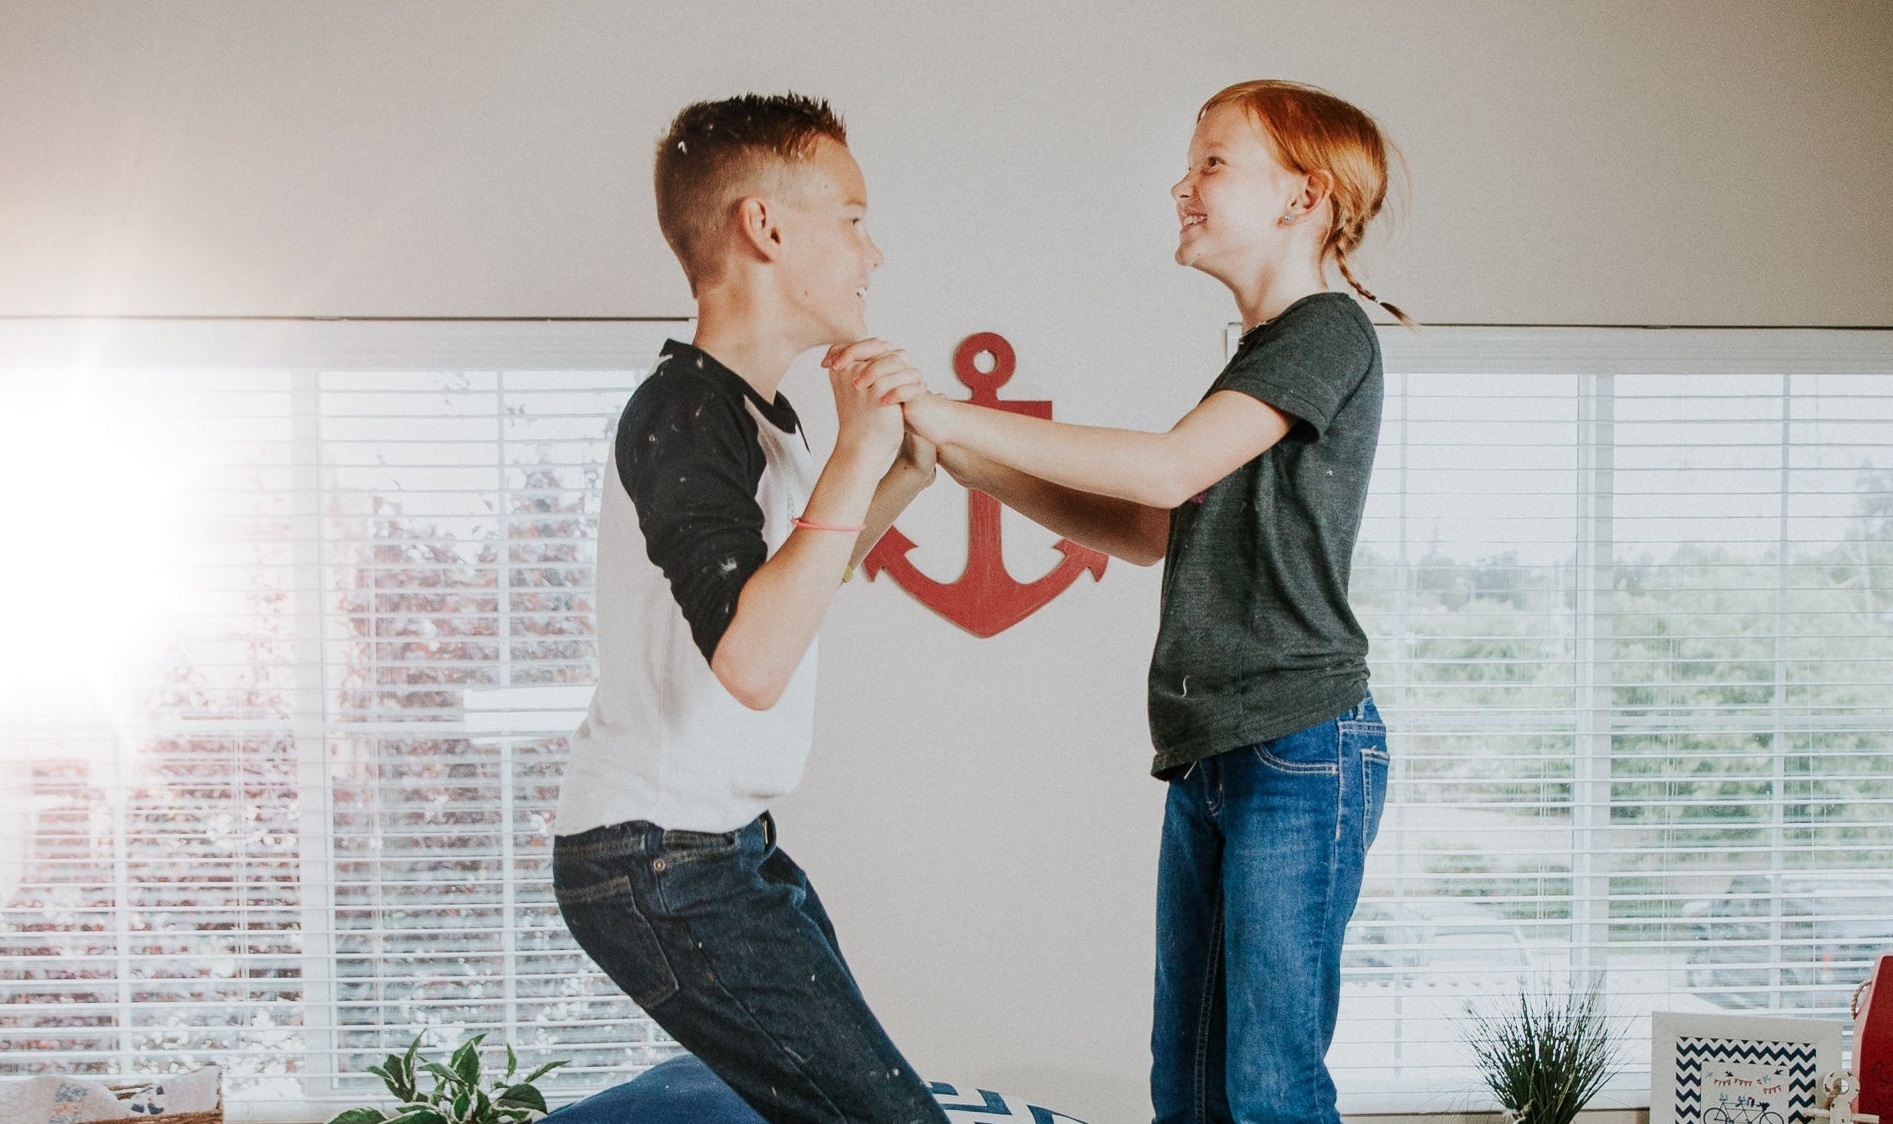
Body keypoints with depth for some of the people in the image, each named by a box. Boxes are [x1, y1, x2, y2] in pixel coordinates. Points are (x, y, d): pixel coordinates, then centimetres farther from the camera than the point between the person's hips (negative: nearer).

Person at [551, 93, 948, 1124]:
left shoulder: (753, 409, 11)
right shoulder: (683, 411, -20)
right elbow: (752, 661, -33)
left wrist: (902, 477, 16)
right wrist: (854, 461, -27)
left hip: (722, 843, 10)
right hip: (657, 868, -10)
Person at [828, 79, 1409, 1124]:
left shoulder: (1329, 332, -7)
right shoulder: (1258, 354, 20)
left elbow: (1168, 469, -20)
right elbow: (1151, 532, 16)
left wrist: (951, 413, -19)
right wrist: (970, 461, 7)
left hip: (1301, 751, -9)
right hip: (1209, 753, 9)